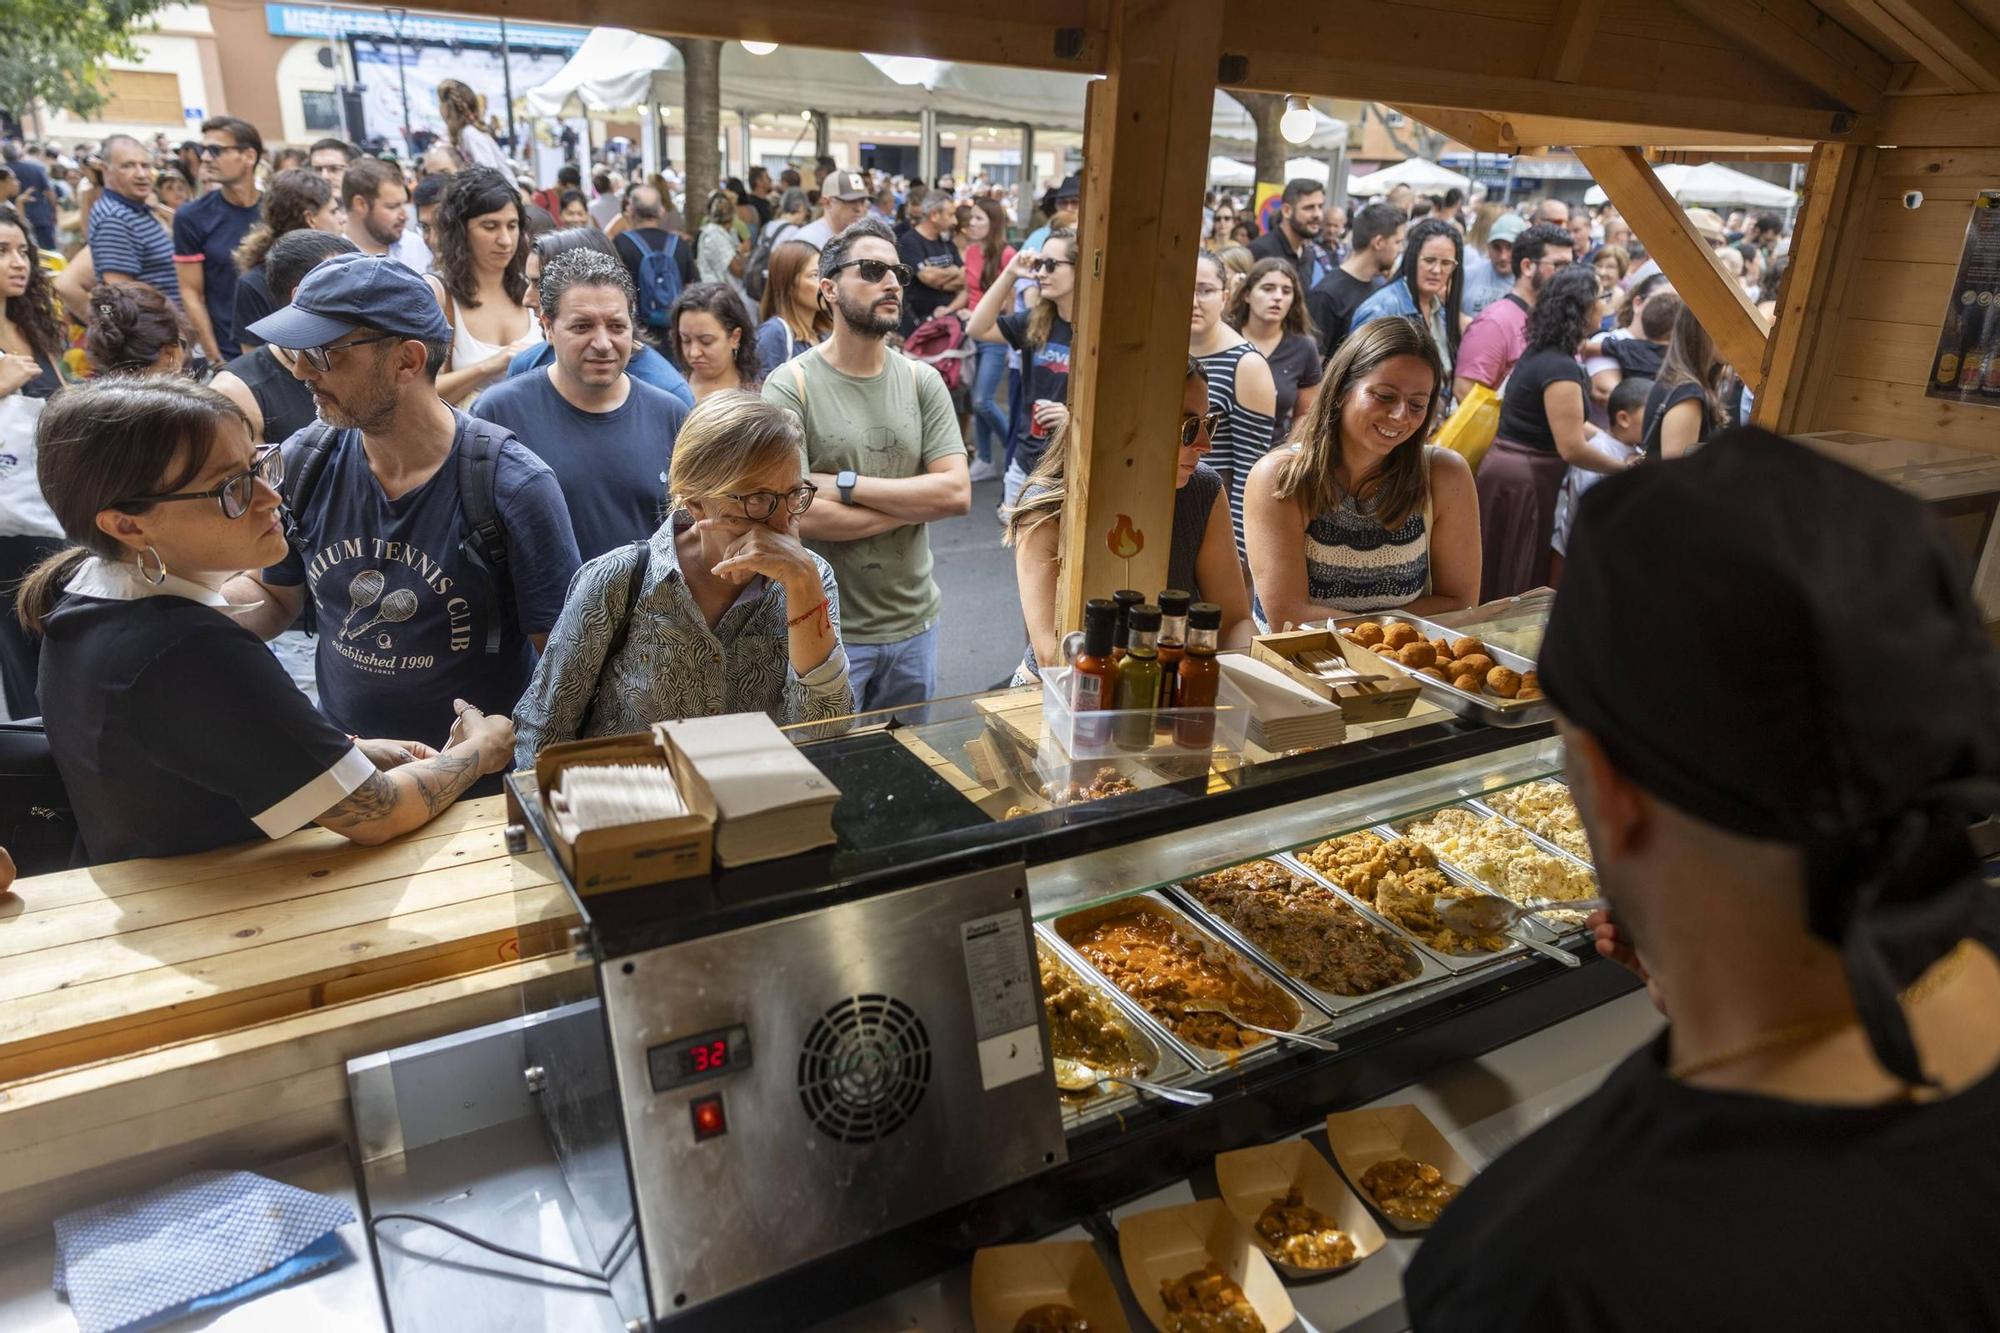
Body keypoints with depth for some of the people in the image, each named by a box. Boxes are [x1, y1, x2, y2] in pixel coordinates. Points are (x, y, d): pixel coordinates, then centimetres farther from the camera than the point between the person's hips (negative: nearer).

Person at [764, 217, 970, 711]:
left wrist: (847, 485, -17)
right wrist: (915, 503, -13)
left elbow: (957, 493, -8)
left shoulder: (922, 382, 2)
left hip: (915, 625, 4)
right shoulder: (792, 384, -11)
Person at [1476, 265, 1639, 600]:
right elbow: (1572, 449, -21)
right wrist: (1623, 466, -6)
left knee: (1501, 585, 15)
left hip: (1512, 468, 9)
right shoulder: (1560, 368, -19)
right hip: (1524, 481, -9)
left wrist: (1620, 443, 14)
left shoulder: (1541, 352, 10)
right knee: (1518, 588, 1)